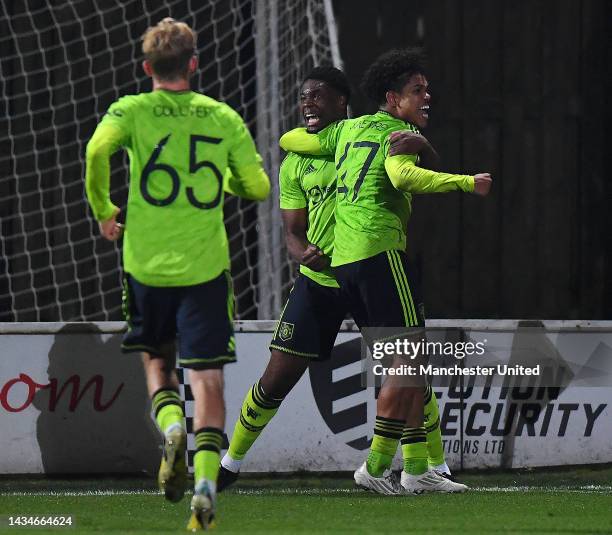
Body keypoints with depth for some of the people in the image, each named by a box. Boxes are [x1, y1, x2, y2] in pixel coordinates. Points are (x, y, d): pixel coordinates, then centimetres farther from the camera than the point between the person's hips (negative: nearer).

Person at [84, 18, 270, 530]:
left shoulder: (132, 111, -2)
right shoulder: (224, 117, 2)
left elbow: (97, 150, -21)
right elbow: (259, 187, 5)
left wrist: (103, 209, -6)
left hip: (146, 262, 0)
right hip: (205, 266, 0)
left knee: (157, 359, 20)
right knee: (207, 376, 1)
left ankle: (171, 425, -9)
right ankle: (206, 478, -14)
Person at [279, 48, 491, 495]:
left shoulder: (348, 129, 20)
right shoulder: (399, 134, -2)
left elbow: (289, 140, 30)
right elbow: (403, 176, -23)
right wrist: (467, 183, -23)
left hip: (342, 260, 9)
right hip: (380, 252, -9)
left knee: (405, 365, 10)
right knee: (411, 358, -6)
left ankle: (416, 467, 7)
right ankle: (376, 467, -9)